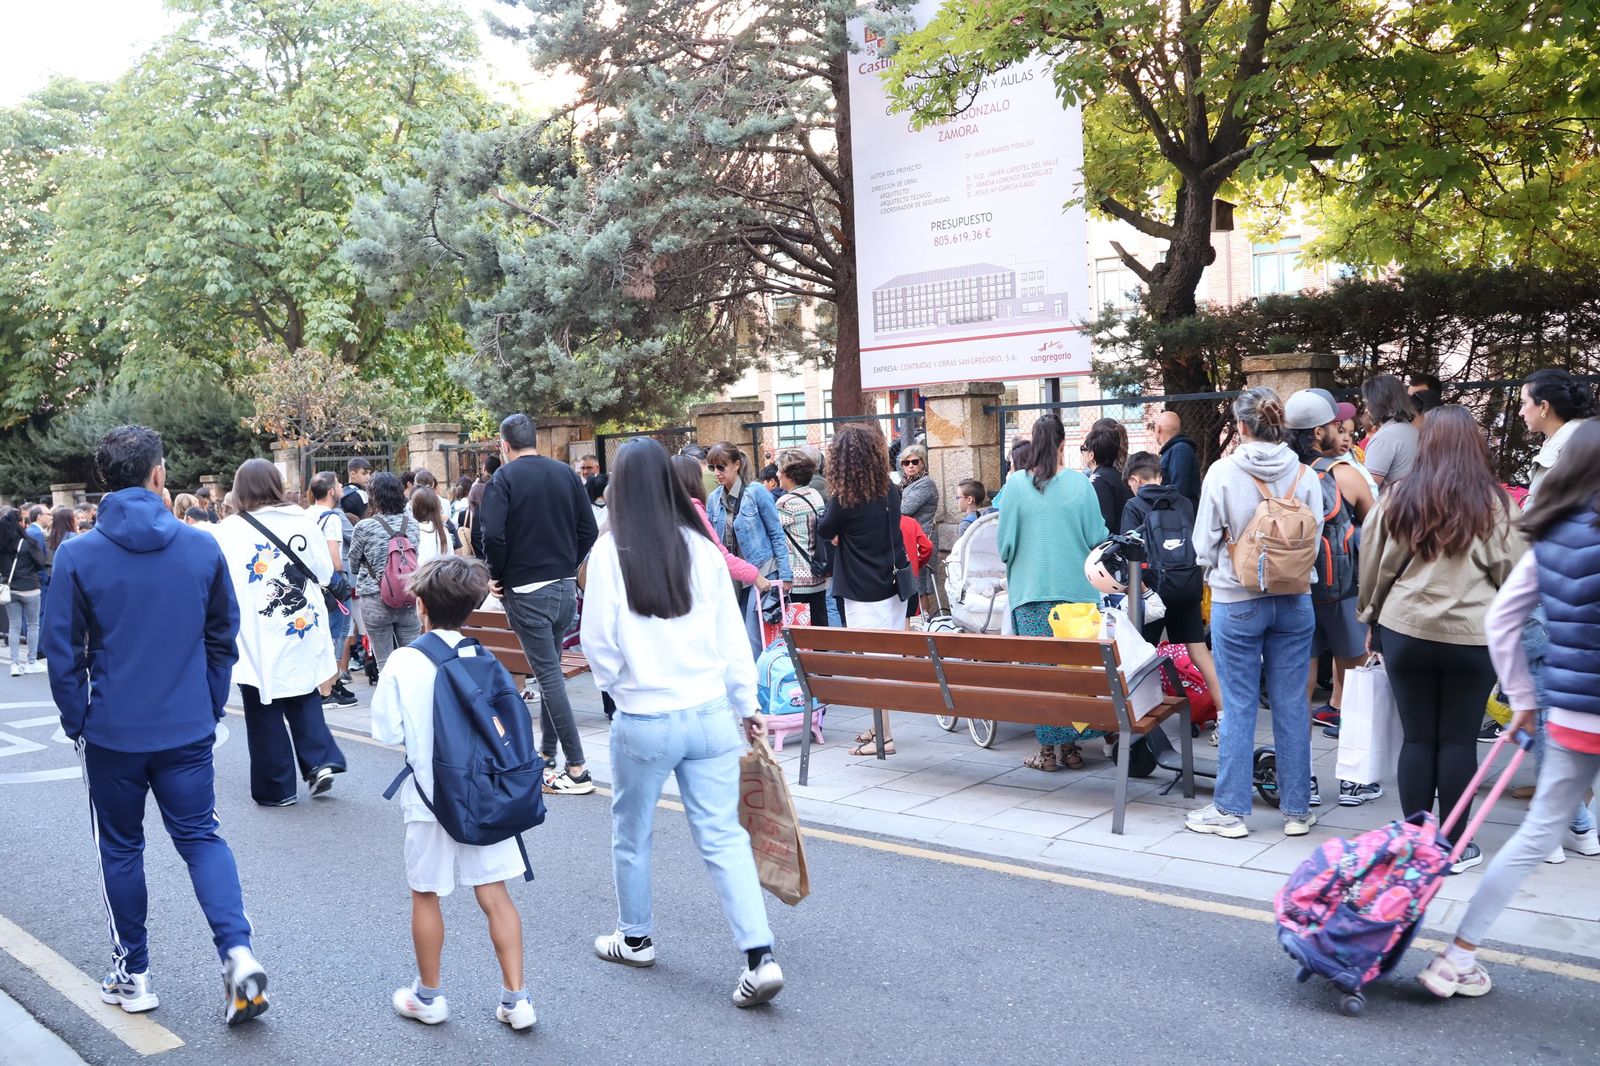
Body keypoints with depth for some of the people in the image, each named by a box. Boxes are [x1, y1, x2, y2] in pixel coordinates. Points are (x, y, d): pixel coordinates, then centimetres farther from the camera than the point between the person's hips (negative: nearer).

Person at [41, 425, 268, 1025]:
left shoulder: (77, 555, -10)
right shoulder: (203, 547, -4)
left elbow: (62, 650, -6)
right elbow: (224, 637, 3)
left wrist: (76, 721, 6)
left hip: (111, 733, -1)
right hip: (189, 729, 1)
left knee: (121, 849, 15)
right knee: (200, 836, 12)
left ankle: (133, 975, 25)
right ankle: (237, 951, -6)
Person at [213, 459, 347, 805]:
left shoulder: (227, 531, -11)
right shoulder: (304, 522, -1)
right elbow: (325, 572, 7)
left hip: (256, 639, -3)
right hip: (304, 631, 3)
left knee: (265, 714, 8)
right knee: (304, 699, 21)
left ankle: (275, 787, 15)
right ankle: (321, 761, 6)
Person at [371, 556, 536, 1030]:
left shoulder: (403, 662, -12)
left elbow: (388, 733, -9)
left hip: (430, 799, -2)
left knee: (425, 895, 15)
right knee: (494, 894, 9)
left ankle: (429, 995, 28)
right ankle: (516, 998, 11)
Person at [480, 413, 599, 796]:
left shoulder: (505, 478, -8)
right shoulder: (565, 473, 6)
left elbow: (493, 534, -19)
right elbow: (588, 530, 5)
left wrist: (497, 575, -4)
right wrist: (568, 565, 14)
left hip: (526, 591, -5)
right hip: (566, 587, 6)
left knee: (549, 674, -5)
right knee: (550, 668, 19)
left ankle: (577, 770, -7)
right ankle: (546, 752, 28)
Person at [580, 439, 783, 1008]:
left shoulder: (610, 551, -10)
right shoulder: (701, 547, -1)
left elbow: (598, 640, -6)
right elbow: (731, 633, 3)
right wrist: (747, 704, 12)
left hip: (644, 720, -3)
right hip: (710, 712, 3)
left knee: (632, 833, 18)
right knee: (724, 837, 6)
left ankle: (635, 939, 34)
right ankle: (760, 956, -1)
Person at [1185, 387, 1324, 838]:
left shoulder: (1223, 472, -10)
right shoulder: (1304, 475, -3)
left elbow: (1204, 543, -5)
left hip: (1236, 602, -3)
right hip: (1295, 600, 3)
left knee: (1238, 707, 4)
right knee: (1292, 705, 9)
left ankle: (1231, 809, 12)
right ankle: (1296, 809, 18)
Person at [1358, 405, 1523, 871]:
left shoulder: (1398, 497, -1)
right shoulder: (1493, 502, -6)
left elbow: (1373, 567, 6)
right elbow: (1512, 572, 1)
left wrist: (1373, 616, 20)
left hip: (1406, 631, 1)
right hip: (1472, 637, -1)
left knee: (1417, 737, 9)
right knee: (1459, 740, 7)